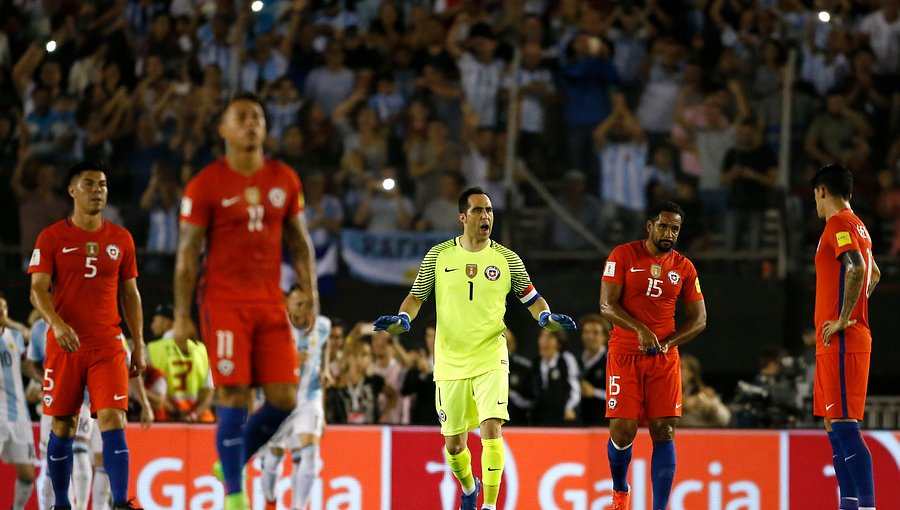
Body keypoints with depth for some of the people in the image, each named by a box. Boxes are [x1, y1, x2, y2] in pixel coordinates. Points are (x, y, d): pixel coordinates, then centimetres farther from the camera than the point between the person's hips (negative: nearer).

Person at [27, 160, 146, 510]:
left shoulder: (121, 239, 8)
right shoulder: (52, 238, 0)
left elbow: (130, 294, 14)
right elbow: (38, 289, -6)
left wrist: (138, 345, 8)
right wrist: (57, 323, -25)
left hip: (109, 345, 1)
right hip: (64, 346, -1)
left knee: (113, 421, -12)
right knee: (62, 426, 5)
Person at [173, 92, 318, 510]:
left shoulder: (285, 181, 10)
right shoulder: (205, 185, -3)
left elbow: (300, 244, 16)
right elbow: (187, 253, -2)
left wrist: (310, 297, 4)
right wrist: (182, 315, -6)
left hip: (271, 303, 4)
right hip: (224, 303, -4)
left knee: (284, 399, -2)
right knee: (234, 399, -9)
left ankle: (233, 463, 20)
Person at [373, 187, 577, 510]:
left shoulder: (507, 259, 2)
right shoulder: (439, 256, 2)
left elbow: (531, 298, 7)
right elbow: (417, 296, 9)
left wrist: (546, 317, -13)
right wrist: (402, 320, -10)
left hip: (491, 359, -1)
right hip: (450, 362, 1)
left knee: (491, 429, -19)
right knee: (453, 443, 8)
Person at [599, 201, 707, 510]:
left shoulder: (684, 268, 7)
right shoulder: (623, 256, -2)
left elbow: (699, 319, 8)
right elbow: (607, 305, -8)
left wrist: (667, 342, -9)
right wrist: (640, 329, -24)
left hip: (665, 358, 2)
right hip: (625, 354, -2)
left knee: (664, 432, -6)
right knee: (622, 432, -7)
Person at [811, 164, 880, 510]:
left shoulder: (838, 224, -10)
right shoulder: (857, 226, 19)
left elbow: (856, 268, -26)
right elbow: (873, 274, 34)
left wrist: (843, 320, -23)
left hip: (841, 341, -10)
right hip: (839, 343, 10)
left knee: (844, 426, -15)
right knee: (834, 424, 11)